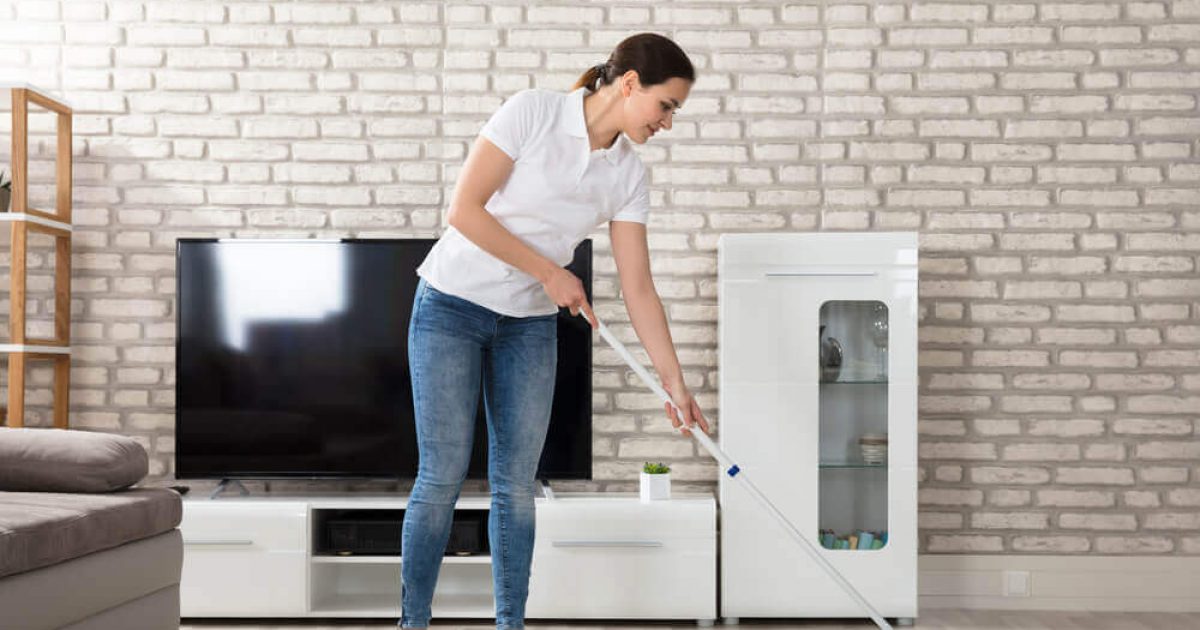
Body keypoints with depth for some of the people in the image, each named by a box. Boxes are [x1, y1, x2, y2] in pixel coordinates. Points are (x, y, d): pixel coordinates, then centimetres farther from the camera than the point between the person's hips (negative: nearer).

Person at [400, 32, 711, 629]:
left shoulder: (628, 175, -1)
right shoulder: (532, 112, -16)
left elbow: (638, 289, 0)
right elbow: (464, 209, -18)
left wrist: (675, 382, -3)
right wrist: (551, 273, -14)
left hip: (531, 326, 5)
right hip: (453, 306, -5)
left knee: (517, 484, 5)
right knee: (443, 475, -5)